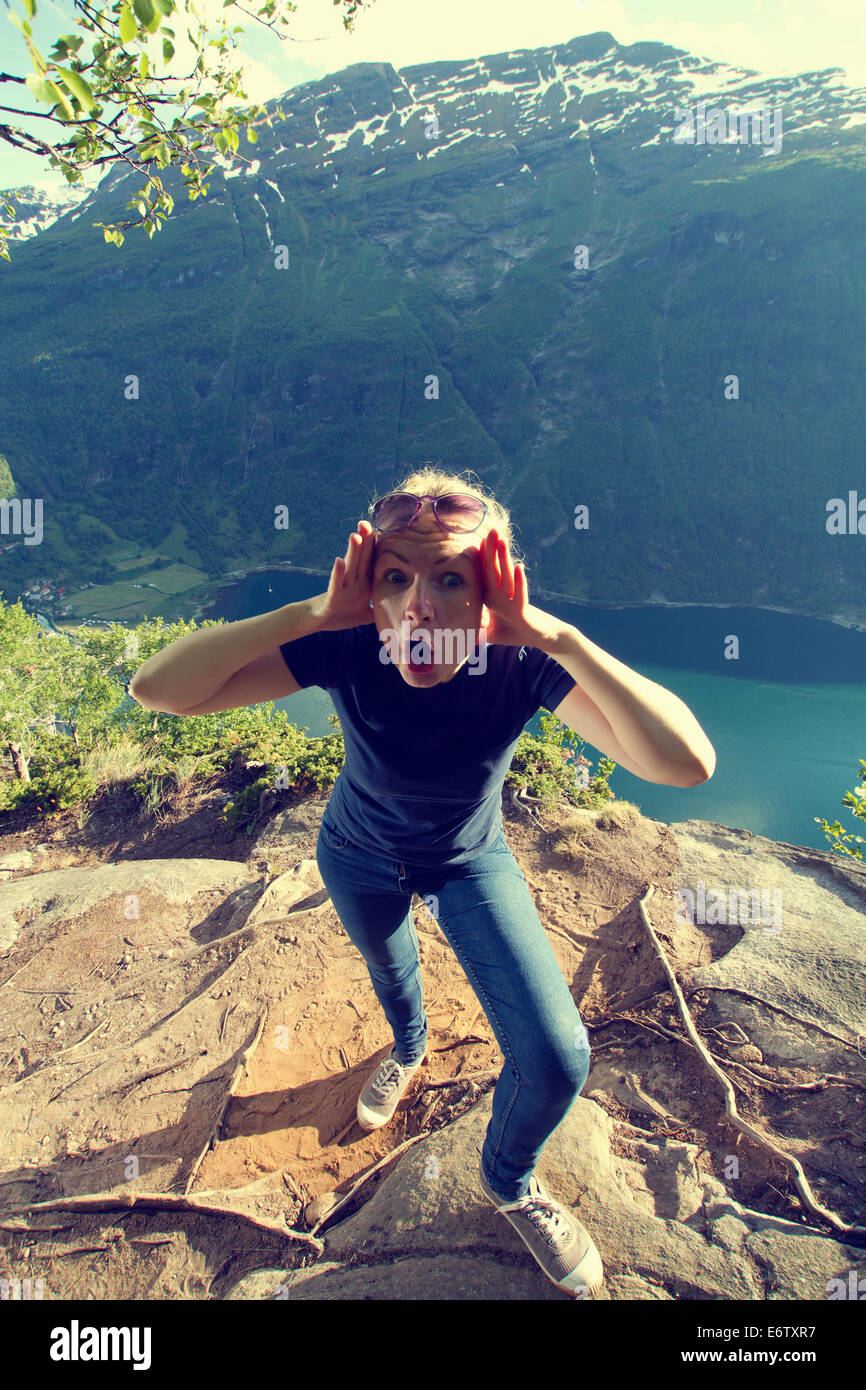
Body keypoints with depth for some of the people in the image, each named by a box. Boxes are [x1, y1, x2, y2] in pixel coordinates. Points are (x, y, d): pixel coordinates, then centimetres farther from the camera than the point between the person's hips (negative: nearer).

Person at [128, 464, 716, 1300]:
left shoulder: (522, 661, -36)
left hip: (471, 859, -1)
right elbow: (155, 689, -42)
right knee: (389, 970, 31)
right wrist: (310, 613, -50)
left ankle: (508, 1183, 27)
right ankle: (408, 1051, 70)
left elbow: (686, 765, -49)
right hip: (360, 857, 1)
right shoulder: (346, 648, -35)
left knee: (557, 1060, -9)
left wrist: (552, 634, -55)